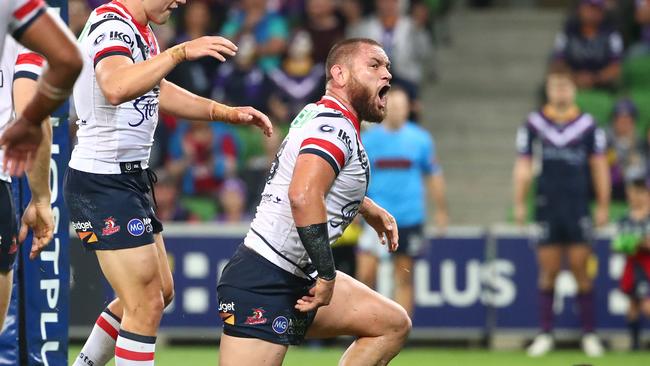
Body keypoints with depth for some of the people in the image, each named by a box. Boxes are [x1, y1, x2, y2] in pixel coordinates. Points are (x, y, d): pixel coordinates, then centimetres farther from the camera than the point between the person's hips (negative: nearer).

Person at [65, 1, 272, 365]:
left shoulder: (141, 31, 11)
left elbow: (157, 91, 28)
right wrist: (181, 52, -42)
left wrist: (225, 112, 20)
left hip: (131, 178, 11)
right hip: (102, 182, -11)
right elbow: (116, 88, -40)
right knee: (146, 305, -10)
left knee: (161, 291, 19)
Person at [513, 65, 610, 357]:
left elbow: (599, 166, 7)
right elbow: (523, 167, 7)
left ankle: (589, 335, 4)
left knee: (581, 270, -3)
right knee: (548, 272, 1)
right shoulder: (533, 124, 4)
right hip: (546, 208, 1)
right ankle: (545, 335, 7)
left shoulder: (588, 125, 3)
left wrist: (603, 206, 3)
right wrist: (519, 205, 3)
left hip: (578, 207, -1)